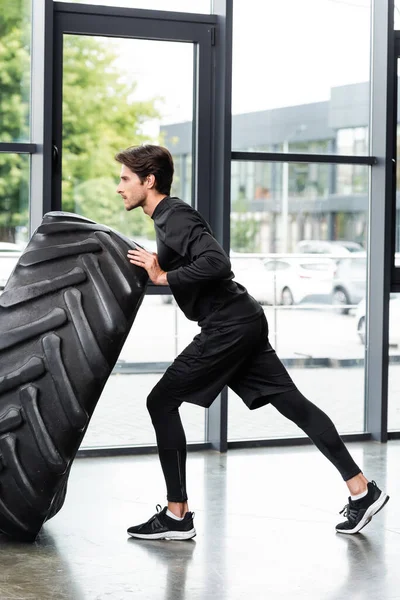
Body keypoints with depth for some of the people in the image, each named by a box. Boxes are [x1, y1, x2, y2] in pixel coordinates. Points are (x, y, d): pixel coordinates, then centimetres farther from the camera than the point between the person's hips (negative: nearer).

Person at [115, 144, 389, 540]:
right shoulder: (167, 217, 18)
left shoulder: (174, 216, -13)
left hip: (228, 327, -10)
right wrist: (153, 267, 14)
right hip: (242, 324, 10)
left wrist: (163, 277, -19)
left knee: (162, 402, -5)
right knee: (292, 403, 9)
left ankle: (177, 515, -2)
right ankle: (362, 490, 10)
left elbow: (216, 262, -27)